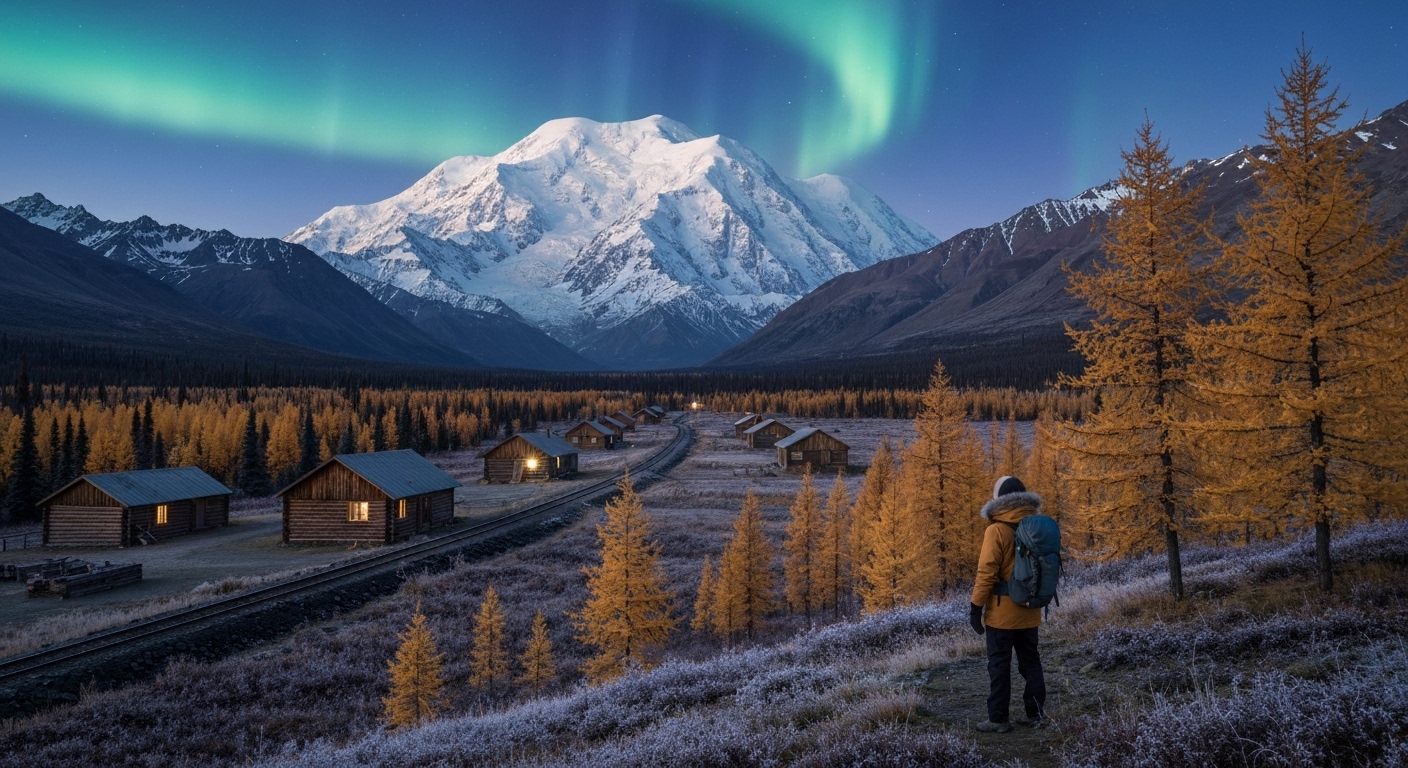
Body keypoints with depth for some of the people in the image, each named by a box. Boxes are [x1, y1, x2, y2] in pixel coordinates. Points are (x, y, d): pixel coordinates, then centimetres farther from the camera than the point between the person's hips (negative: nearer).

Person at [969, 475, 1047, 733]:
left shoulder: (997, 530, -14)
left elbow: (987, 573, -16)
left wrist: (976, 607, -10)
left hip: (1002, 613, -6)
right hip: (1029, 612, 6)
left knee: (999, 666, 2)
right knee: (1030, 662, 15)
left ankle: (998, 719, 6)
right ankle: (1036, 714, 19)